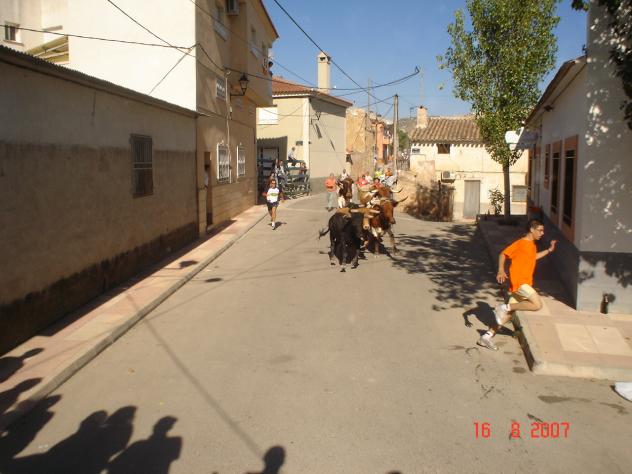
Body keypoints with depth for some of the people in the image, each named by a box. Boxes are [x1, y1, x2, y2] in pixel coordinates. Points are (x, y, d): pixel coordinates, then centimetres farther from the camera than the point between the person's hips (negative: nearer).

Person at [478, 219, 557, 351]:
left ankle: (486, 336, 10)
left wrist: (549, 250, 31)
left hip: (525, 283, 9)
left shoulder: (532, 244, 15)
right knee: (537, 304, -21)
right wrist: (501, 270, -27)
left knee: (509, 313, 7)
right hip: (518, 282, -9)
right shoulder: (521, 243, -12)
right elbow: (503, 254, -14)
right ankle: (504, 308, -11)